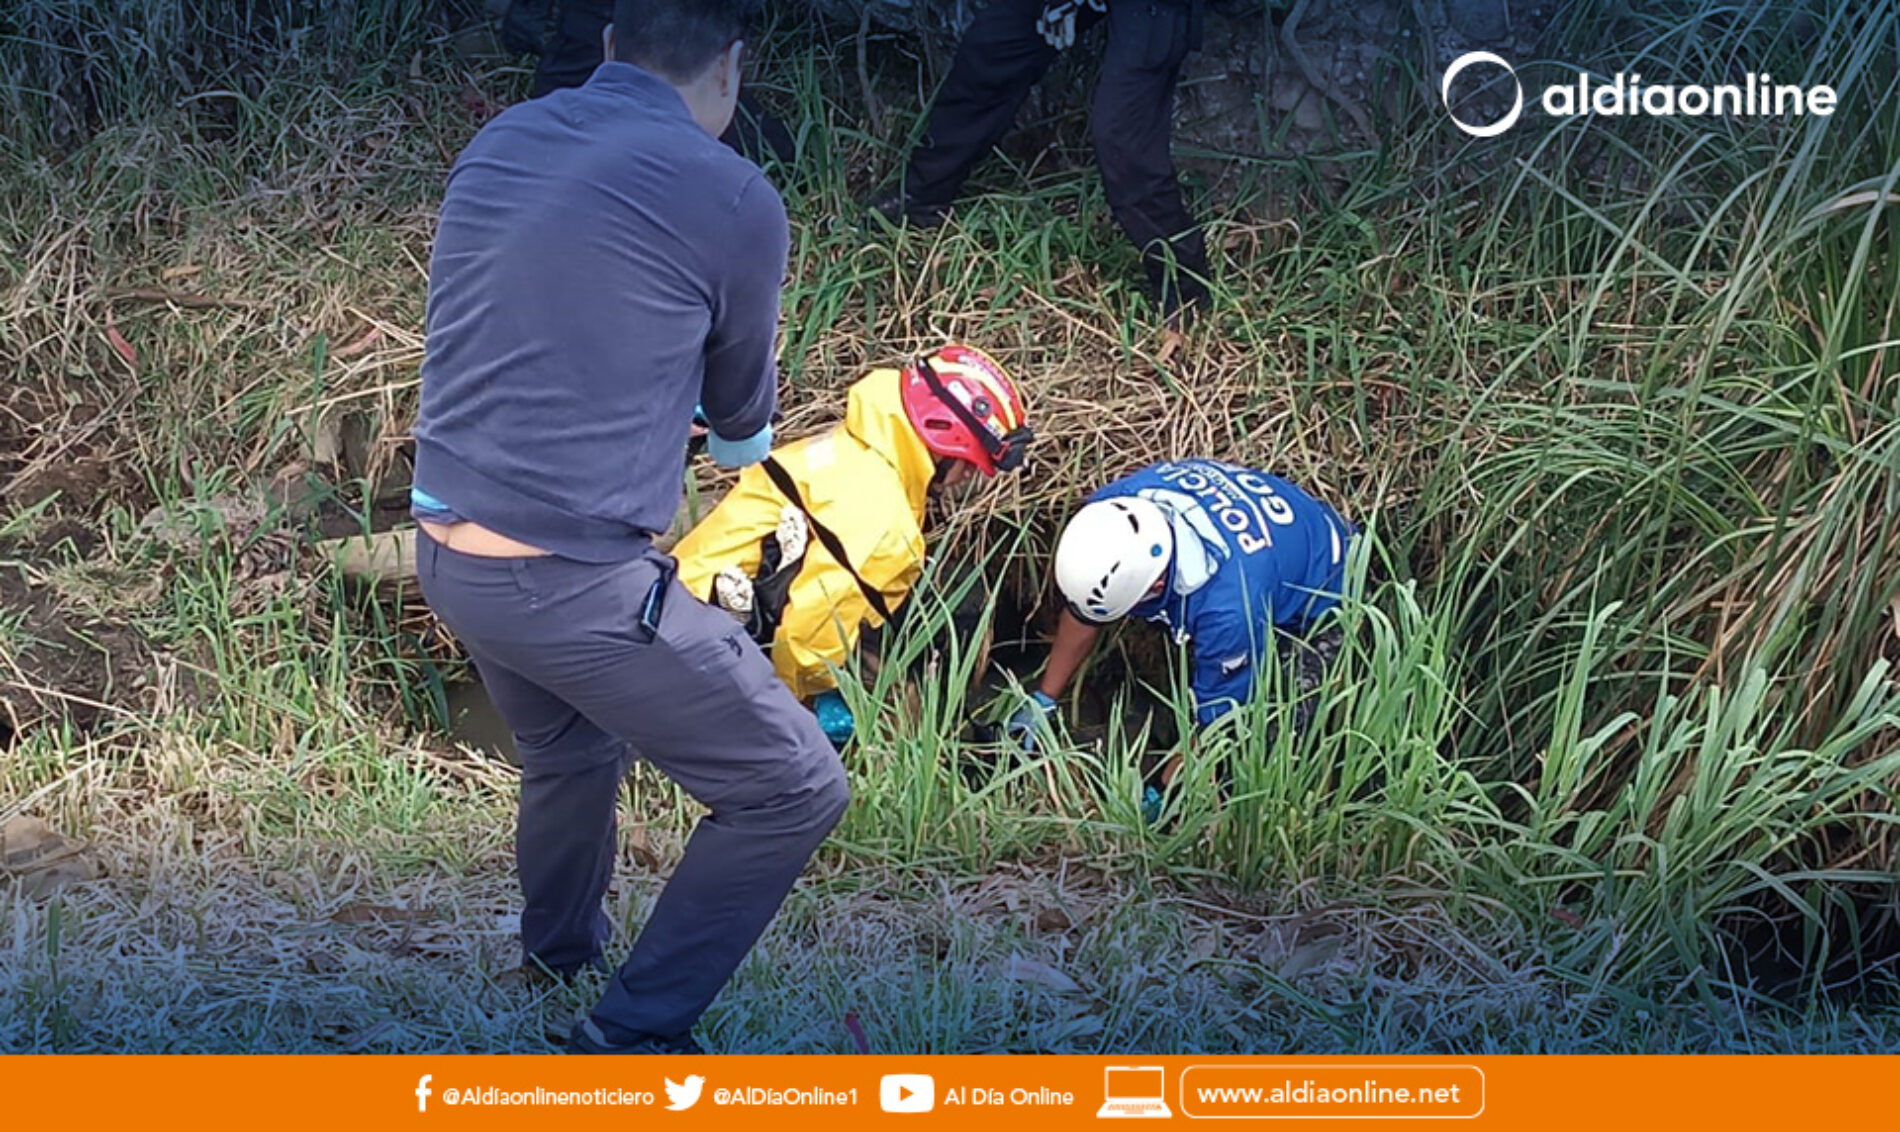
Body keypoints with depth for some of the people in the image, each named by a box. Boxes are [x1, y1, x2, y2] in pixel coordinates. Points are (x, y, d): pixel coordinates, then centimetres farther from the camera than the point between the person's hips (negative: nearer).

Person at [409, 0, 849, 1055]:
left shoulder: (497, 144, 6)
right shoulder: (731, 201, -12)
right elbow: (742, 417, 7)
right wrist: (745, 441, 32)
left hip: (445, 555, 8)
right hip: (577, 585, -8)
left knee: (567, 747, 34)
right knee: (794, 794, 7)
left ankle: (557, 948, 57)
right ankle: (633, 1032, 14)